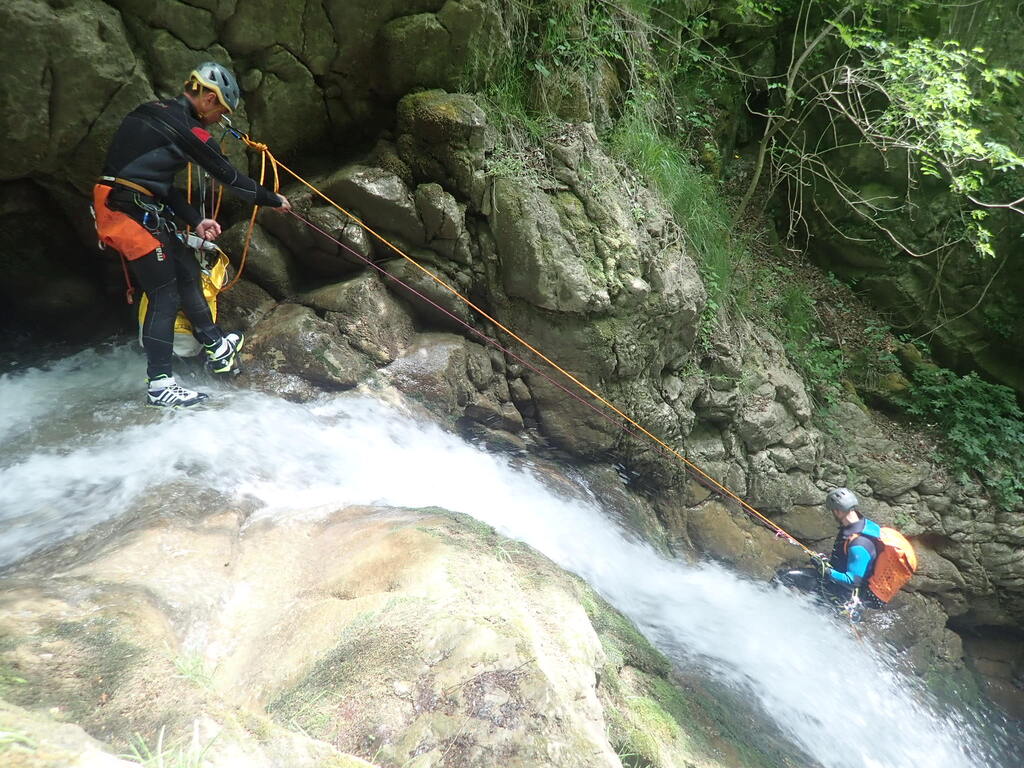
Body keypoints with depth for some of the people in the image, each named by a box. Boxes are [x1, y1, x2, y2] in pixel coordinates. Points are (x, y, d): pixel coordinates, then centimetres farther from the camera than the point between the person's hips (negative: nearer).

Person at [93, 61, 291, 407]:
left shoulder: (154, 113, 17)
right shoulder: (186, 128, -12)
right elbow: (229, 176, -5)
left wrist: (195, 220, 14)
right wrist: (273, 200, 8)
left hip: (115, 206, 10)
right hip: (133, 213, -10)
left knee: (186, 267, 17)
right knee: (164, 296, -5)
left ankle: (217, 348, 28)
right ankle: (159, 384, 0)